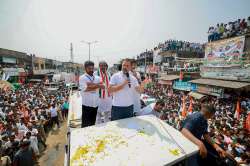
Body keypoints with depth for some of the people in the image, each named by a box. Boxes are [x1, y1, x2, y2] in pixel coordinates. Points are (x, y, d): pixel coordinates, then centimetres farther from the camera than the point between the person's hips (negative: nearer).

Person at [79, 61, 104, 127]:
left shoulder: (97, 78, 8)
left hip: (95, 104, 5)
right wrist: (97, 85, -14)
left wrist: (92, 84, -19)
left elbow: (103, 86, -9)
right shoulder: (82, 78, -6)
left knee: (93, 124, 20)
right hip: (87, 105, -4)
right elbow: (86, 89, -21)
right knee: (85, 125, 8)